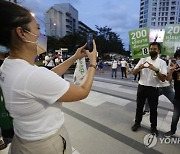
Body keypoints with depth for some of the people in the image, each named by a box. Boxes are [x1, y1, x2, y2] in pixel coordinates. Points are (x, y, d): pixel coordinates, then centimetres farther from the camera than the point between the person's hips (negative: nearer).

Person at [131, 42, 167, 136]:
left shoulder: (162, 63, -3)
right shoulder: (143, 60, 1)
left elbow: (163, 79, -10)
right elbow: (134, 73, -2)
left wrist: (156, 70, -25)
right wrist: (139, 67, -23)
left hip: (153, 89, -1)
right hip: (142, 87, 2)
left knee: (153, 109, 12)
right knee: (139, 106, 14)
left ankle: (153, 127, 33)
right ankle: (137, 123, 33)